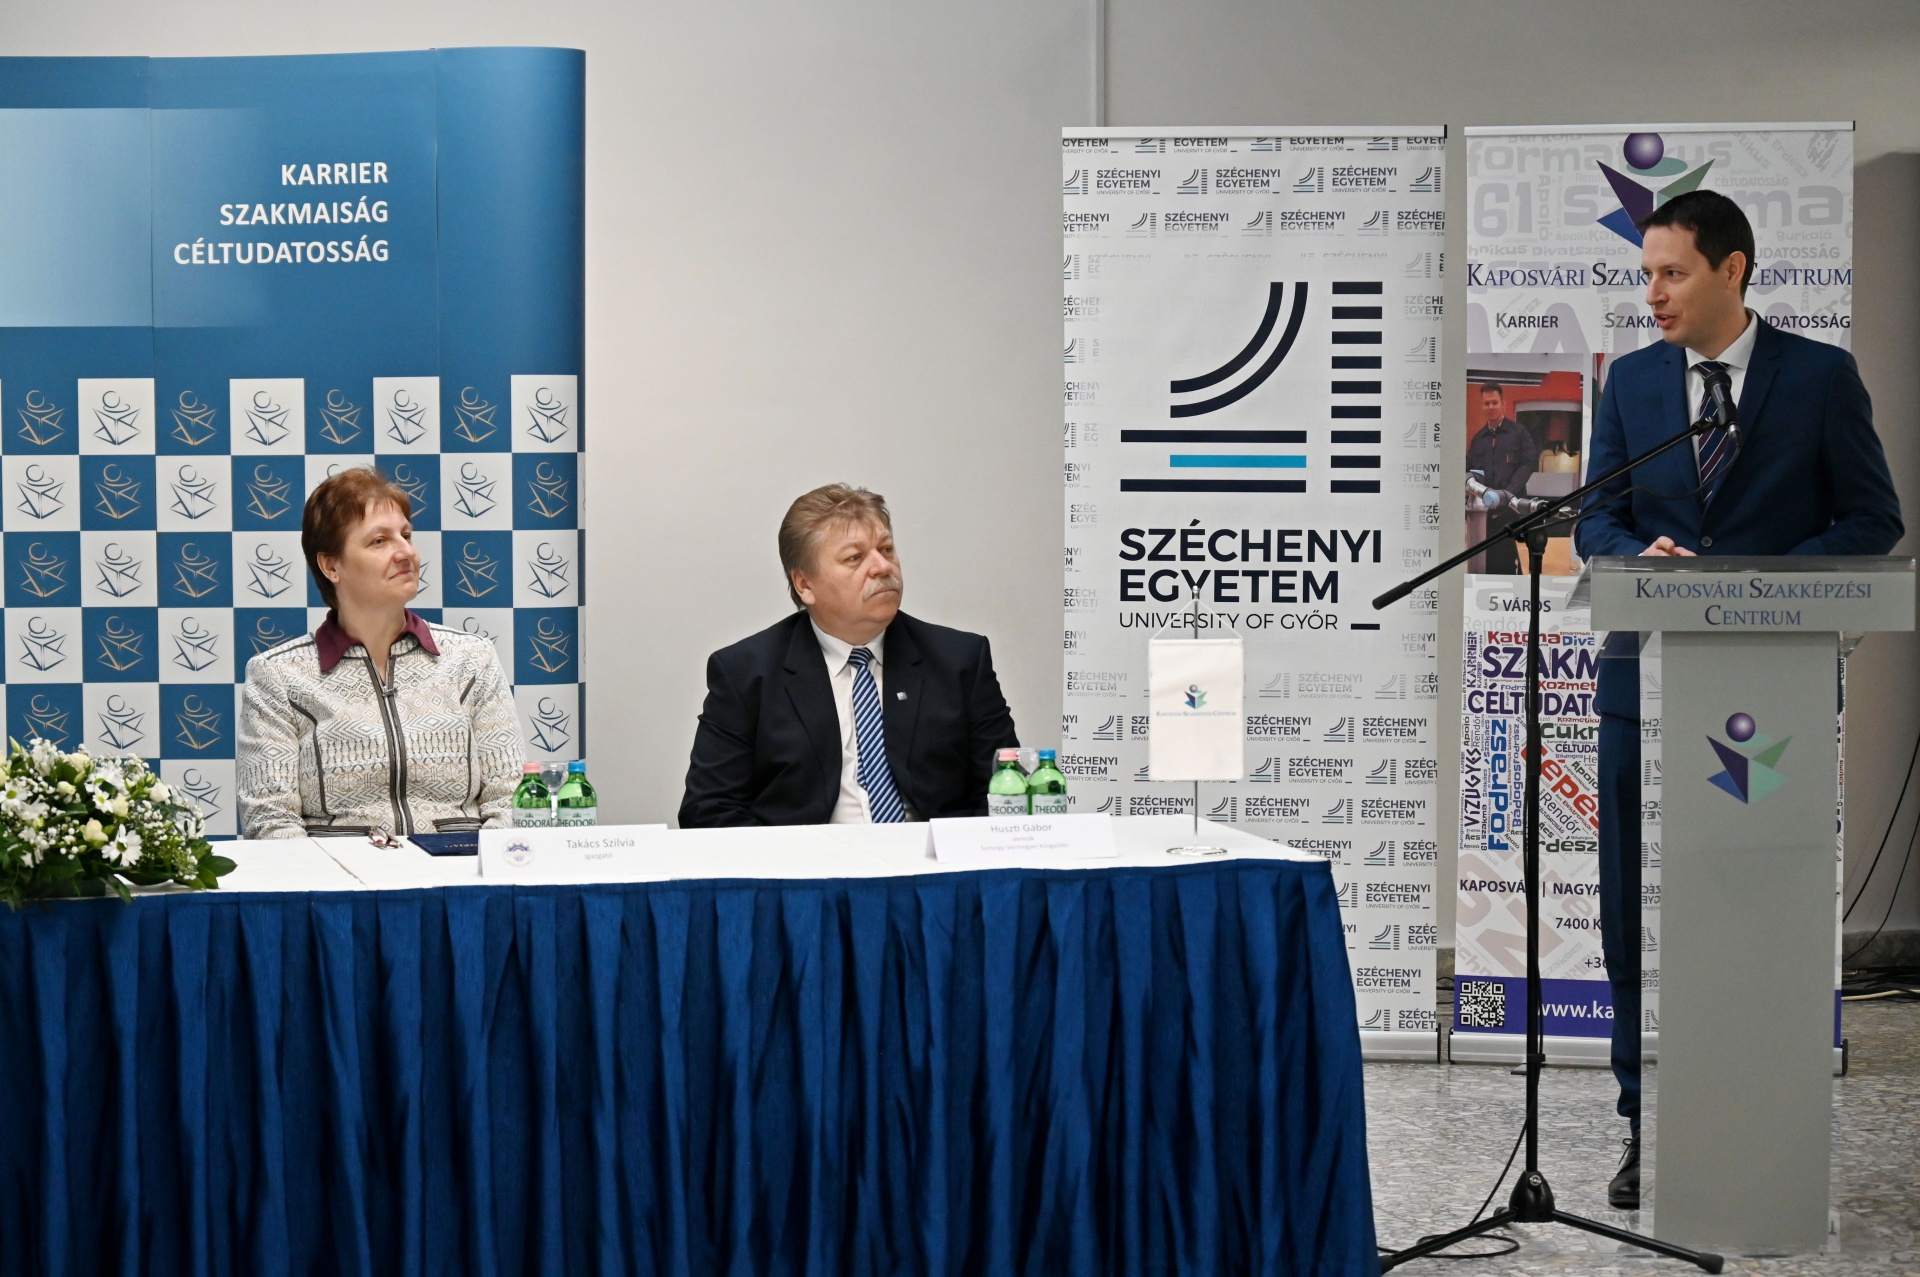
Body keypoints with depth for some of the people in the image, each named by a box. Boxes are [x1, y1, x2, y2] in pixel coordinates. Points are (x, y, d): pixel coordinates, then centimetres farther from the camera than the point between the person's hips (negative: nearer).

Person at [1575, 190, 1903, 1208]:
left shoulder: (1821, 376, -1)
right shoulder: (1631, 381, 8)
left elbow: (1873, 519, -1)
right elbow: (1598, 517, 9)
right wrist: (1639, 556, -14)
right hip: (1648, 676, 3)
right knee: (1635, 912, 4)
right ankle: (1648, 1125, 15)